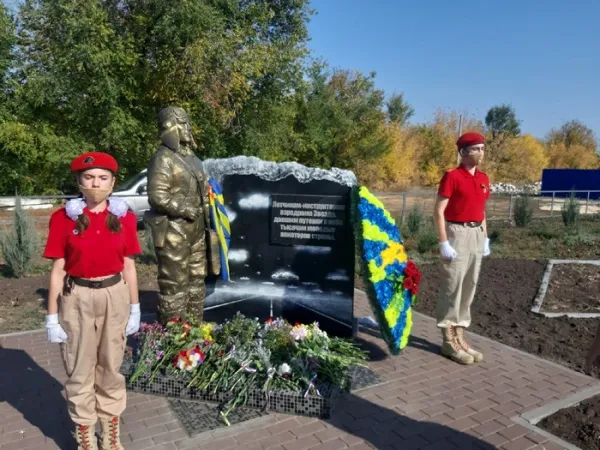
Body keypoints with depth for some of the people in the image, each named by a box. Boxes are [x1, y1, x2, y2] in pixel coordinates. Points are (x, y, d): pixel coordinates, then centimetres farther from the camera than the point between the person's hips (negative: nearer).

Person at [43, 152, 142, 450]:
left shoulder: (124, 217, -1)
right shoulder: (63, 218, -6)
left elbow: (129, 266, 3)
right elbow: (58, 270, -4)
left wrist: (135, 308, 4)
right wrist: (52, 317, -4)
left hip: (114, 297, 2)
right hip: (77, 299, -1)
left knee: (111, 368, 15)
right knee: (80, 371, 11)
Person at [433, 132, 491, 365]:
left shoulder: (483, 178, 13)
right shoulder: (452, 176, -9)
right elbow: (439, 212, -13)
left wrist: (485, 239, 13)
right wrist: (444, 243, -18)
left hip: (477, 235, 8)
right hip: (457, 233, -8)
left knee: (469, 287, 12)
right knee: (452, 287, -3)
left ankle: (460, 336, 23)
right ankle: (449, 340, 8)